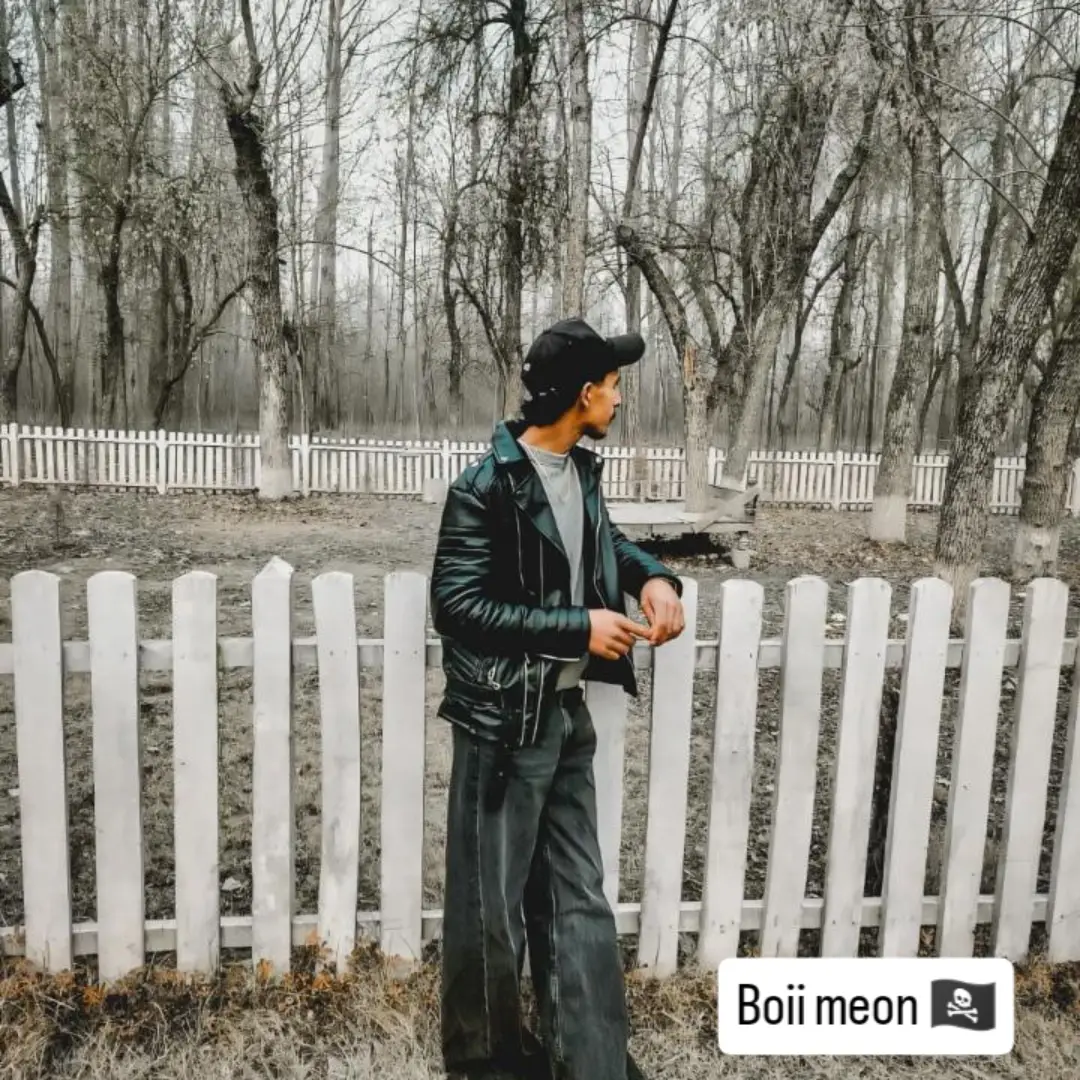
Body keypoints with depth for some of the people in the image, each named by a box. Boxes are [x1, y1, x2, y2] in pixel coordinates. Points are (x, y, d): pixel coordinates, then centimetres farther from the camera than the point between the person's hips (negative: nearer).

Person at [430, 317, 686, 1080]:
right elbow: (456, 605, -19)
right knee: (493, 905, 11)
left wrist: (653, 576, 2)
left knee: (577, 898, 17)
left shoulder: (581, 469, 5)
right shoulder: (487, 487, -17)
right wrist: (578, 627, -19)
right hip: (505, 721, -7)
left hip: (568, 712, 8)